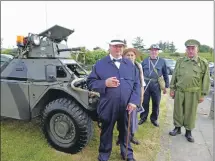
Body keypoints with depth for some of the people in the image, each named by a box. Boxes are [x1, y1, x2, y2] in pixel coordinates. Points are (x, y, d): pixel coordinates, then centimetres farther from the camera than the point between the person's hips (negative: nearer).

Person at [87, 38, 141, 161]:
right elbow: (90, 82, -3)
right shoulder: (100, 64, -1)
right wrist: (105, 83, -21)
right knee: (106, 133, 16)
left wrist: (134, 101, -7)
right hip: (108, 107, -2)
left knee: (126, 132, 20)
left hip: (127, 107, 2)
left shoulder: (130, 64, 7)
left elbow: (137, 84, 4)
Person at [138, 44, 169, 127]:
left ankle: (154, 119, 27)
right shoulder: (145, 61, 6)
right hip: (146, 84, 0)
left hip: (156, 85, 0)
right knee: (144, 102, 8)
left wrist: (166, 86, 3)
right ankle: (143, 117, 24)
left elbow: (165, 75, 6)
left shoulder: (162, 61, 4)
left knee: (156, 103, 10)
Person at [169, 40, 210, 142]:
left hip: (193, 93, -1)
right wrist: (172, 89, 5)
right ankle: (177, 128, 28)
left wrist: (203, 94, -1)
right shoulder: (180, 61, 4)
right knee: (178, 111, 10)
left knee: (190, 112, 9)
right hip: (179, 91, 2)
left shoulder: (203, 63, -1)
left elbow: (206, 80, 1)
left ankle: (188, 131, 26)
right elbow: (174, 76, 7)